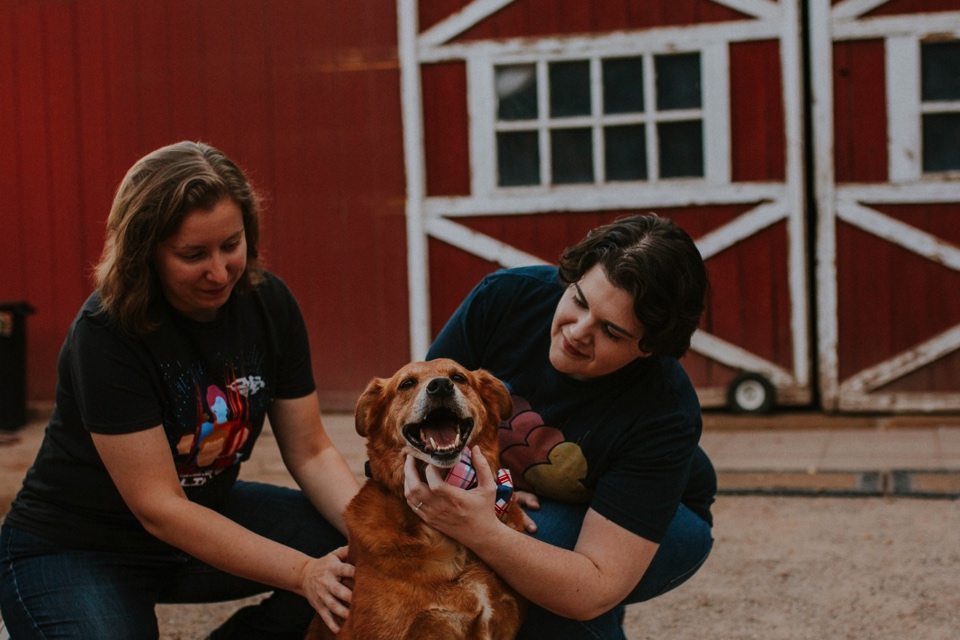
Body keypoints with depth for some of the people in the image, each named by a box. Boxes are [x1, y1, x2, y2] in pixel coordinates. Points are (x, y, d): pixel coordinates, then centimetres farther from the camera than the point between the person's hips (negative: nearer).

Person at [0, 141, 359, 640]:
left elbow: (310, 452, -5)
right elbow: (158, 507, -28)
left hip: (207, 513, 5)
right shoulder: (106, 332, -25)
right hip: (75, 549, -5)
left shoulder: (268, 303, -9)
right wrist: (303, 572, -35)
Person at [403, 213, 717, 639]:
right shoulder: (506, 296, -25)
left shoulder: (663, 416, -35)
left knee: (544, 538, -35)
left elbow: (592, 592, -38)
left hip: (655, 528, -3)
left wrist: (481, 532, -52)